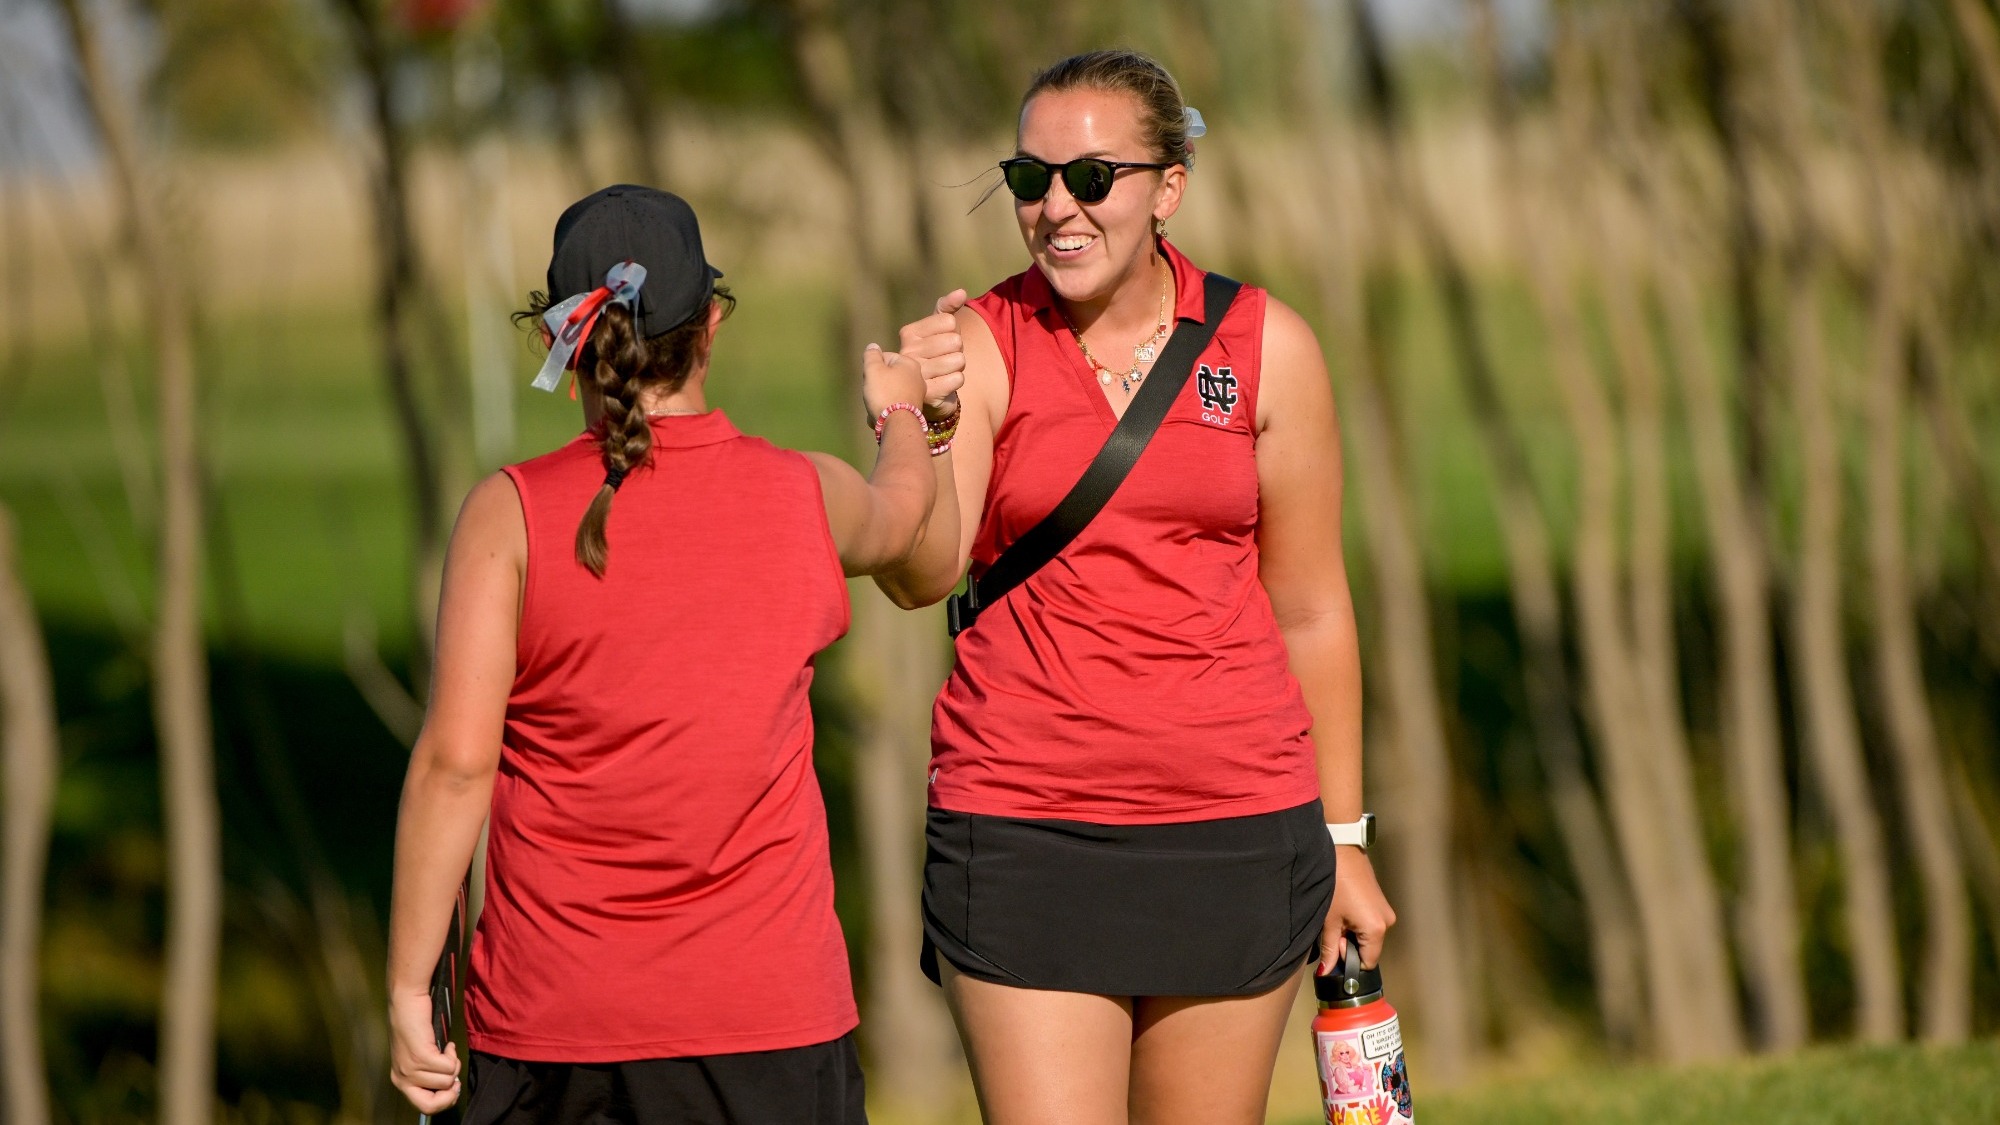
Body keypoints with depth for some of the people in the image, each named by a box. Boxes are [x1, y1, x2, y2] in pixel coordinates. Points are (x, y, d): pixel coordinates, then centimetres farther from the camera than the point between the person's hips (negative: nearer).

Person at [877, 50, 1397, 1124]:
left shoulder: (1264, 348, 2)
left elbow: (1310, 611, 8)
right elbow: (919, 576, -14)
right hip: (1022, 827, -1)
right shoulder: (979, 345, -2)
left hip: (1232, 827, 1)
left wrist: (1342, 838, 10)